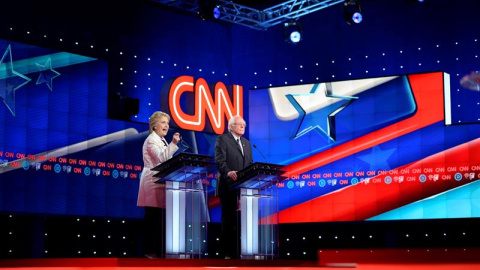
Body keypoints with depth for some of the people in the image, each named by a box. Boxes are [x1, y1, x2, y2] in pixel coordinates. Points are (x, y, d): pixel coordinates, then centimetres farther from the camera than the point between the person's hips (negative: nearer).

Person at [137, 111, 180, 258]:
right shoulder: (151, 140, -7)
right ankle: (149, 250, -5)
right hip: (153, 182, -9)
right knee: (152, 217, -8)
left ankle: (159, 249, 7)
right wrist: (173, 144, -27)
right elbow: (161, 158, -21)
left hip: (161, 181, 9)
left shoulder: (162, 140, 20)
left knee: (160, 217, 5)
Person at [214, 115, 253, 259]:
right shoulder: (222, 139, -1)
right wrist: (228, 172, -32)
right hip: (229, 185, -6)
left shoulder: (246, 142, 21)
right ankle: (229, 252, 4)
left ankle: (240, 250, 5)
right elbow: (220, 160, -13)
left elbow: (250, 163, 18)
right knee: (229, 218, -1)